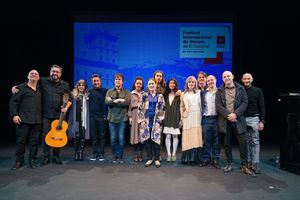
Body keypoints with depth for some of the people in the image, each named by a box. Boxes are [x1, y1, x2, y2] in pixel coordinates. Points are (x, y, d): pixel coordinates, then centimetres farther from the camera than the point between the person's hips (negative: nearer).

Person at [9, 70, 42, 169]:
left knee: (34, 141, 7)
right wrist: (14, 115, -10)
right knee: (20, 141, 5)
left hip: (37, 120, 3)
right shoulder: (21, 87, 2)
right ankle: (19, 161, 19)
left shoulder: (40, 89, 14)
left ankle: (32, 160, 18)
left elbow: (42, 103, 14)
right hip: (23, 120, -3)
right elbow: (13, 102, -1)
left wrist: (41, 117, 4)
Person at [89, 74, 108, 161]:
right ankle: (95, 153, 18)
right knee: (94, 136, 9)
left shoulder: (105, 91, 0)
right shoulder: (90, 91, 10)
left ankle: (101, 153, 11)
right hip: (92, 117, 3)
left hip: (102, 117, -3)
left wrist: (106, 114, -10)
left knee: (102, 136, 3)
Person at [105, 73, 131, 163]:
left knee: (121, 138, 3)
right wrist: (119, 100, -14)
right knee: (113, 138, 6)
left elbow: (127, 102, -14)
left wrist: (113, 101, -11)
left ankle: (120, 156, 18)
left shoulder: (126, 92, 5)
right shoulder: (109, 91, 9)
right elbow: (107, 102, -9)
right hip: (112, 118, 1)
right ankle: (115, 156, 23)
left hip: (122, 118, -1)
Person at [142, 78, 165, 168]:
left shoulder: (160, 96, 7)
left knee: (156, 139, -3)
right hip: (146, 121, 1)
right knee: (147, 139, 2)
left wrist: (159, 121, -6)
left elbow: (162, 109, 2)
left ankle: (157, 159, 11)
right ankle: (149, 159, 16)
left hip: (156, 122, -1)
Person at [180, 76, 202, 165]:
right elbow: (181, 107, 9)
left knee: (196, 137, 0)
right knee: (188, 137, -3)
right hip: (187, 118, -1)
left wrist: (201, 117, 3)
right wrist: (182, 118, 2)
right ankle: (188, 158, 2)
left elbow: (201, 105, 11)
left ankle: (195, 157, 8)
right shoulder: (183, 94, 10)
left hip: (197, 118, 1)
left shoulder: (198, 93, 12)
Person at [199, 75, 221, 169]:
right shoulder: (203, 92, 10)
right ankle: (206, 159, 17)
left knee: (216, 141, 7)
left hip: (216, 119, -1)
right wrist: (200, 117, -2)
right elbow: (201, 105, 7)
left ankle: (215, 159, 17)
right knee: (206, 140, 6)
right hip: (206, 119, 1)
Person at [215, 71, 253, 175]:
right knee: (227, 143, 7)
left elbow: (244, 103, 0)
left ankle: (244, 165, 13)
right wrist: (227, 115, -13)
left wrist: (235, 114, -13)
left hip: (238, 120, 0)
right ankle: (229, 164, 19)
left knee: (243, 142, 0)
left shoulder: (241, 88, 7)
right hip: (225, 120, 1)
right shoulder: (220, 90, 7)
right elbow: (218, 105, -1)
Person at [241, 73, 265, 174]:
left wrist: (262, 121, -7)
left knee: (255, 141, -1)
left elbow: (262, 107, 0)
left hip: (254, 118, -2)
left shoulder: (257, 91, 3)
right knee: (246, 141, 7)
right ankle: (248, 162, 15)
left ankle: (255, 164, 5)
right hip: (242, 119, 2)